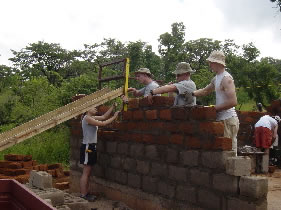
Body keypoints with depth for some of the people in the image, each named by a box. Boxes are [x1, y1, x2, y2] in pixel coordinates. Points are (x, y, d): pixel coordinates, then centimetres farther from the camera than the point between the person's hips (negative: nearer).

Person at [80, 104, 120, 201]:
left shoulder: (92, 118, 14)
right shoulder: (87, 118, -13)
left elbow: (104, 116, 15)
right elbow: (103, 123, -17)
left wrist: (113, 106, 11)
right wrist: (114, 117, -9)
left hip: (91, 147, 10)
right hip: (87, 147, -10)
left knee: (88, 172, 12)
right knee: (86, 172, -5)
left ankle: (86, 193, 19)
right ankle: (83, 195, 0)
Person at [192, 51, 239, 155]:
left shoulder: (226, 78, -14)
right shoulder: (216, 78, 16)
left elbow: (233, 102, -23)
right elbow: (205, 91, 29)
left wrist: (215, 108, -16)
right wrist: (191, 93, 12)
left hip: (228, 119, -10)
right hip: (221, 119, 10)